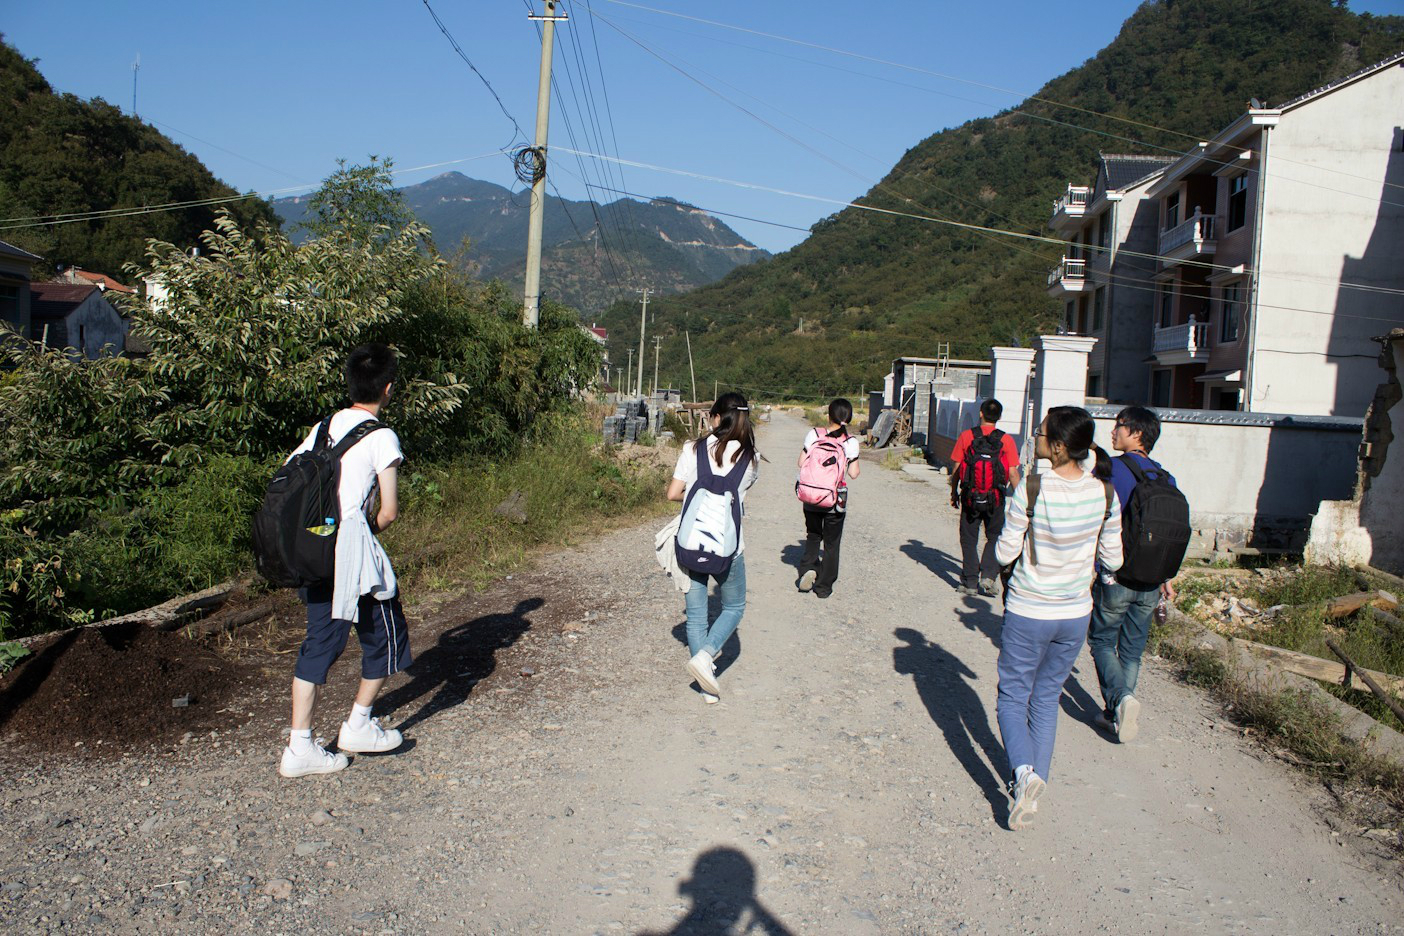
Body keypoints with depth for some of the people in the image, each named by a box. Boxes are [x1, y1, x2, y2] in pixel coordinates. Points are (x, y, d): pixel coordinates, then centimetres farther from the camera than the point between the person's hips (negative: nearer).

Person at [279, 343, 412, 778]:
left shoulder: (325, 427, 11)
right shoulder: (381, 437, -8)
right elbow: (389, 510, -11)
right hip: (354, 548, -7)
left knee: (320, 641, 12)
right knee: (385, 633, 14)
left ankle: (300, 746, 11)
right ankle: (358, 725, 24)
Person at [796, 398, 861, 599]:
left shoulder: (814, 435, -6)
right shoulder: (851, 442, -11)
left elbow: (801, 463, -3)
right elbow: (854, 474, -8)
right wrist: (856, 464, 12)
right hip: (836, 499, -1)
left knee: (813, 535, 22)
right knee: (831, 543, 13)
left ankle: (808, 567, -2)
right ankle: (824, 587, 17)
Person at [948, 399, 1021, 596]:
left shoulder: (966, 436, -4)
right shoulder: (1006, 439, -5)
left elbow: (956, 468, -1)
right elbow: (1013, 473, -6)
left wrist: (954, 493, 11)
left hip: (970, 496, 0)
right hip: (996, 498, 0)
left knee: (969, 540, 12)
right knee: (994, 538, 18)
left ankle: (970, 582, 14)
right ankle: (988, 575, 2)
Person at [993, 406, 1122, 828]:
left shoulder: (1031, 492, -20)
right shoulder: (1105, 493, -7)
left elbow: (1004, 553, -12)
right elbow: (1112, 560, 1)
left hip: (1028, 614, -4)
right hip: (1075, 614, 4)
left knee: (1013, 697, 12)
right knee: (1047, 699, 20)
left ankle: (1024, 770, -11)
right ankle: (1034, 784, 24)